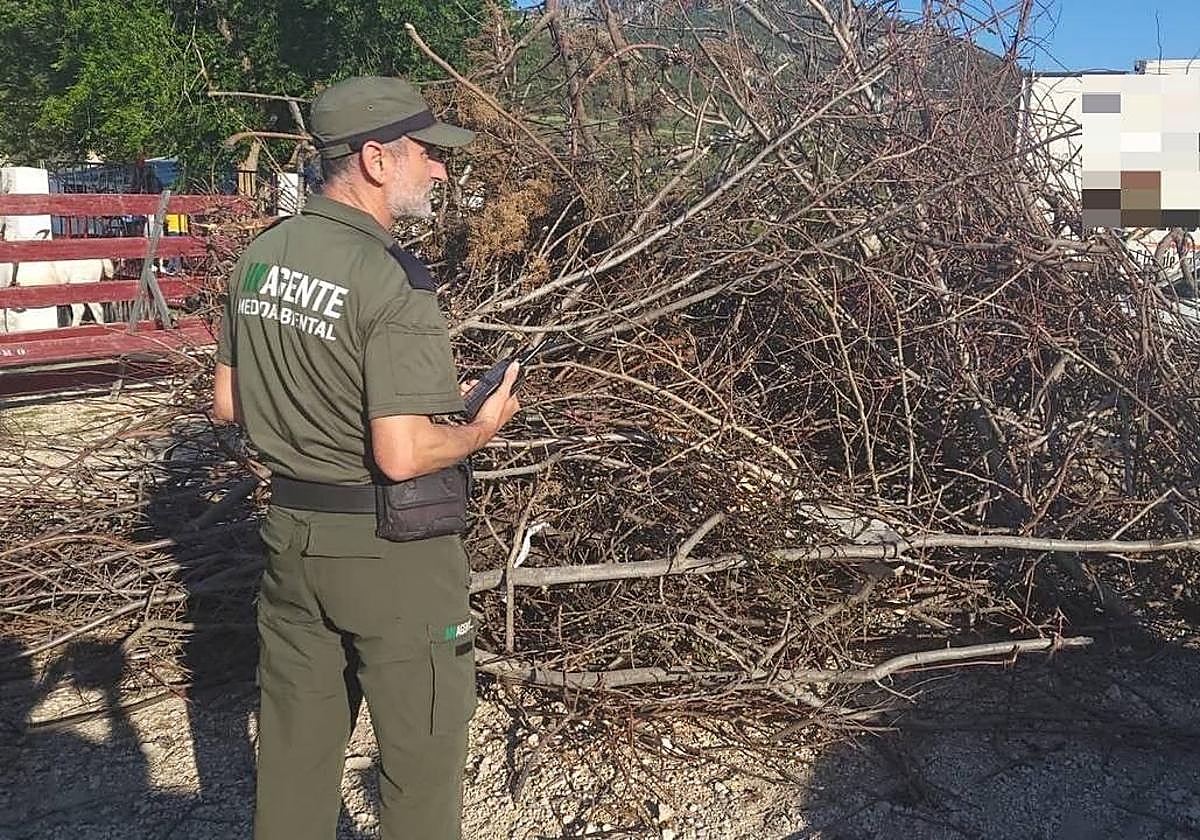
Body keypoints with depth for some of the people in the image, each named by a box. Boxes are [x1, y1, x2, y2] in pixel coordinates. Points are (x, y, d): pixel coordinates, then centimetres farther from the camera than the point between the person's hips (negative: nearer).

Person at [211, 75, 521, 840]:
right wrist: (483, 428, -8)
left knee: (295, 743, 21)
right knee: (422, 751, 11)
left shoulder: (261, 257, 2)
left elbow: (229, 403, 10)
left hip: (291, 531, 7)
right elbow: (402, 457, -25)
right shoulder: (393, 282, -22)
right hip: (387, 548, -7)